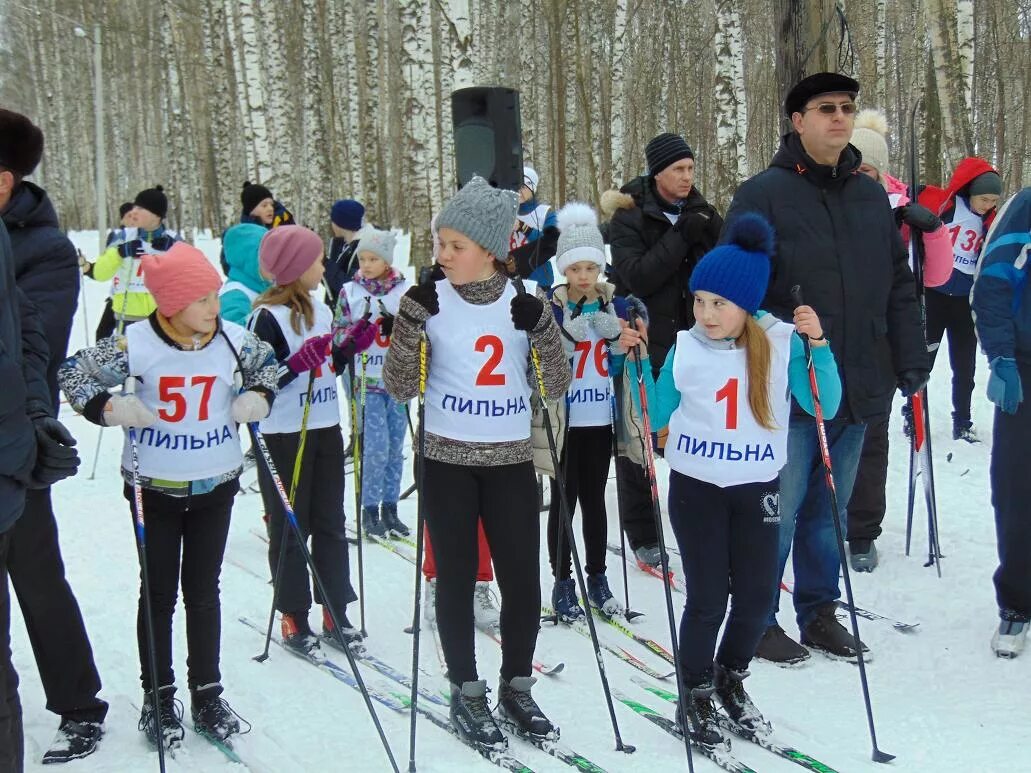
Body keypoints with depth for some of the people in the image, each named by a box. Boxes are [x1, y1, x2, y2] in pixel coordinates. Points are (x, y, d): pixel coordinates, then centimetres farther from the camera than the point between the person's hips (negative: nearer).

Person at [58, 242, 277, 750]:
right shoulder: (135, 345, -17)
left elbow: (265, 364, 14)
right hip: (154, 488, -2)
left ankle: (207, 695, 23)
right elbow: (74, 375, -6)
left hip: (216, 484, 2)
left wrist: (258, 398, -4)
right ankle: (158, 697, 22)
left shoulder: (234, 340, -8)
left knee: (203, 592, 12)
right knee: (159, 593, 8)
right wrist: (110, 408, -21)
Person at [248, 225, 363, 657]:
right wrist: (300, 361, -28)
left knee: (330, 524, 11)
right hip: (283, 436, -7)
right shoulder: (268, 317, -15)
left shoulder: (321, 309, 9)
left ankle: (335, 614, 19)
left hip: (326, 430, 7)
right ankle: (293, 618, 14)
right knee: (290, 527, 3)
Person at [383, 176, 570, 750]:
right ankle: (467, 692, 20)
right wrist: (410, 321, -21)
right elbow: (400, 389, -8)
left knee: (524, 581, 3)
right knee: (457, 578, 5)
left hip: (511, 462, 1)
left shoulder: (524, 304, -1)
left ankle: (517, 687, 22)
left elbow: (557, 385, -3)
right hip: (448, 461, -1)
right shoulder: (432, 302, -6)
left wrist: (541, 327, -18)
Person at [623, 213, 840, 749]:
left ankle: (730, 680, 32)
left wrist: (818, 347, -20)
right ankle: (695, 698, 19)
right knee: (708, 597, 1)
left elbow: (825, 409, -9)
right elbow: (656, 417, 3)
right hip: (696, 487, -1)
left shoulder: (781, 344, -8)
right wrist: (637, 364, -10)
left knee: (757, 596, 7)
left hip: (757, 489, 1)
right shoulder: (684, 349, -6)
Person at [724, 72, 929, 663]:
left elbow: (900, 287, 16)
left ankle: (819, 612, 28)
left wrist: (911, 362, 12)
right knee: (778, 510, 1)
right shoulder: (764, 194, -6)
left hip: (857, 389, 6)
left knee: (830, 508, 15)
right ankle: (759, 620, 16)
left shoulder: (871, 195, 12)